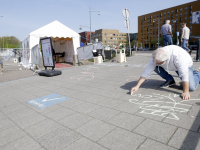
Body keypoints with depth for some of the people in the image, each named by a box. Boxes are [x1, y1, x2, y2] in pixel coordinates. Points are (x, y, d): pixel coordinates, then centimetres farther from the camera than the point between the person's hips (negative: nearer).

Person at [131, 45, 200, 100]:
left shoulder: (177, 56, -43)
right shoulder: (156, 58, -30)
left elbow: (184, 75, -42)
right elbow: (146, 72, -29)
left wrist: (186, 92, -42)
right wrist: (137, 86, -34)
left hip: (186, 65, -3)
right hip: (171, 66, 4)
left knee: (191, 87, -17)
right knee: (155, 67, -22)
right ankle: (170, 80, 1)